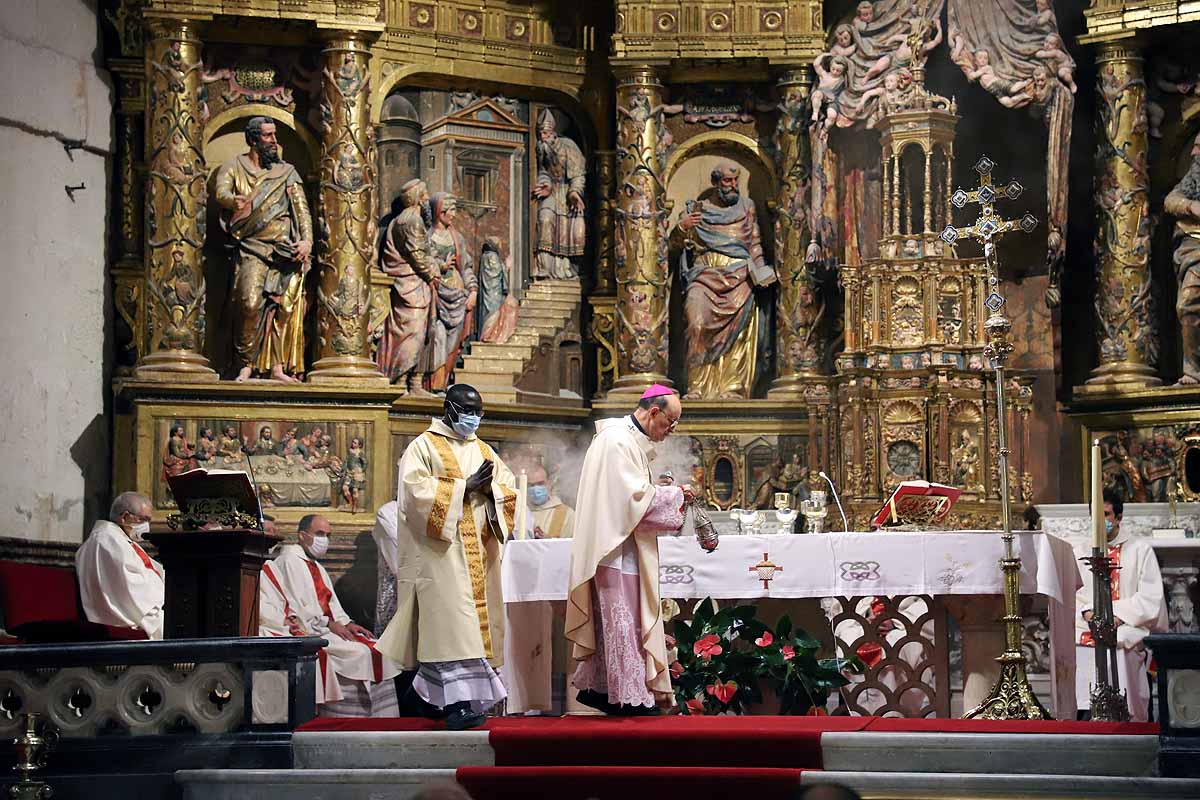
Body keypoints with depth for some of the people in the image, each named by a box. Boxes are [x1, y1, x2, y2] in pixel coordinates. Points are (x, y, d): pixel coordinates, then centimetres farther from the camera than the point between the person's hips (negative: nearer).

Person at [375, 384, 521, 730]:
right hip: (441, 550, -6)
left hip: (478, 554, 7)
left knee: (475, 621, 3)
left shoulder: (484, 451, 18)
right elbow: (417, 493, -13)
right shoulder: (423, 446, 0)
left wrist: (490, 488, -9)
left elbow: (511, 493, 13)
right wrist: (465, 486, -14)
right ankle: (457, 701, -22)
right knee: (451, 622, -15)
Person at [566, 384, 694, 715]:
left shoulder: (632, 440, 16)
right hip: (616, 546, -10)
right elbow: (636, 496, -22)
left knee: (613, 621, 13)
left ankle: (595, 687, 18)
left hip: (625, 545, 10)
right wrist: (675, 494, -11)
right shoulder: (617, 441, -17)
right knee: (623, 620, -6)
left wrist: (666, 494, 7)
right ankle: (629, 696, -2)